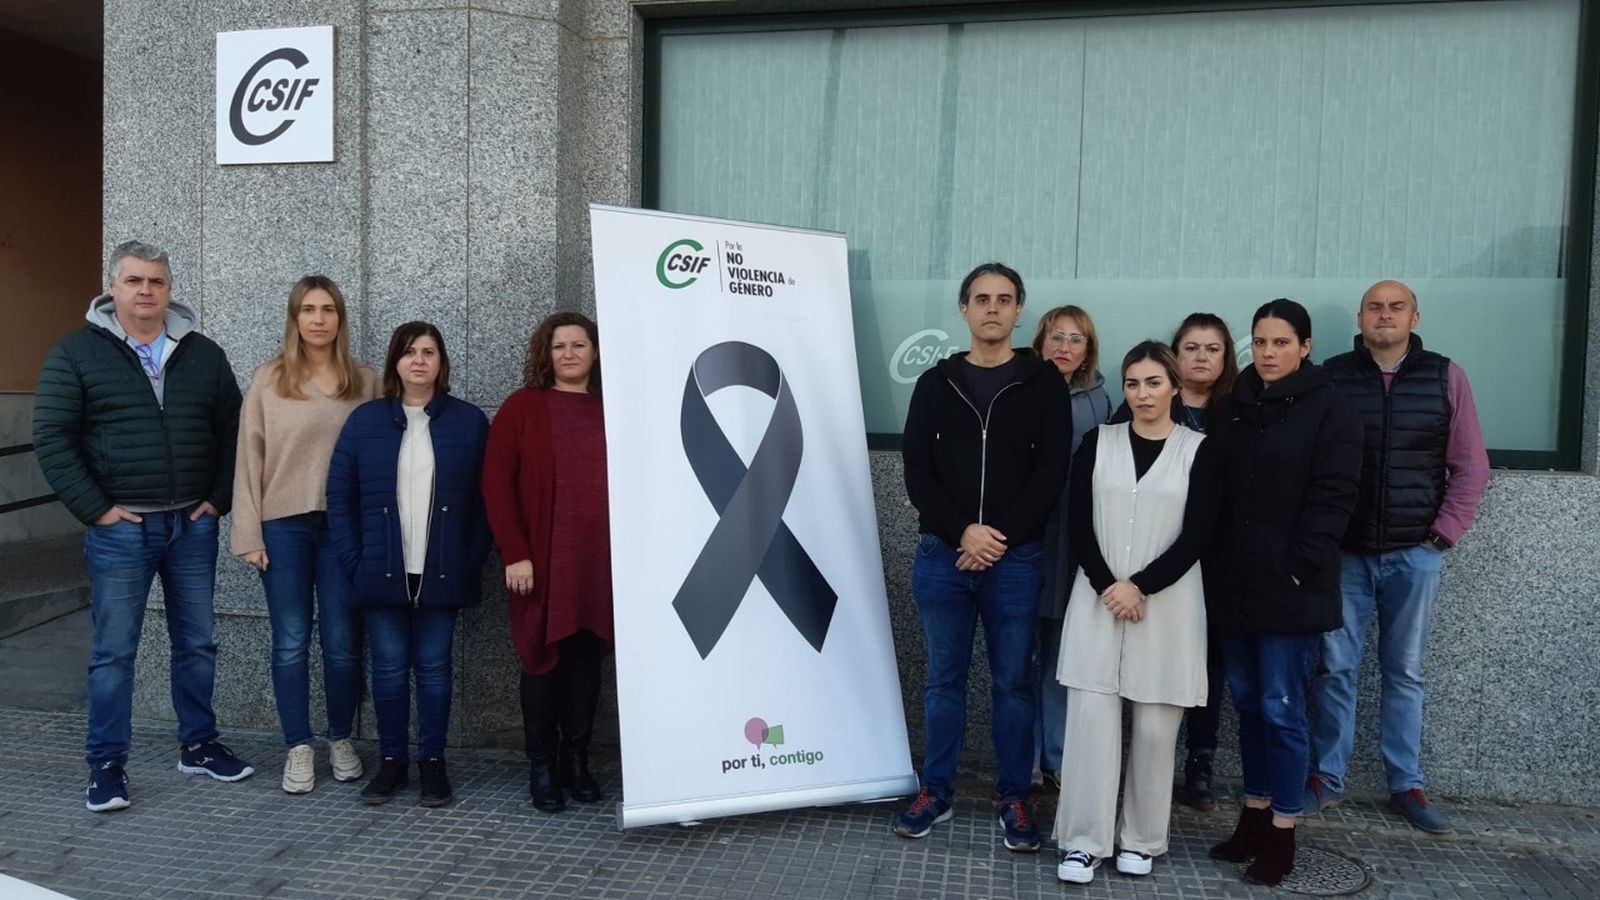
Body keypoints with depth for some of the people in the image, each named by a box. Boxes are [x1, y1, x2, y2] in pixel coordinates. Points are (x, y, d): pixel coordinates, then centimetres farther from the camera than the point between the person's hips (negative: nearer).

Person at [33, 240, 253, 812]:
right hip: (120, 529, -3)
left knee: (197, 643, 12)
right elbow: (52, 438, -6)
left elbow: (232, 432, 10)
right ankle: (106, 766, 15)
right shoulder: (75, 354, -2)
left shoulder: (204, 355, 7)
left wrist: (220, 499, 1)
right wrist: (96, 509, -11)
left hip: (193, 525, 3)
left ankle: (199, 746, 26)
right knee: (113, 652, 3)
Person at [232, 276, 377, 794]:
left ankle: (341, 740, 23)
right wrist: (249, 533, -3)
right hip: (284, 526, 0)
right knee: (290, 642, 6)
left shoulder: (365, 383, 4)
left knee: (342, 640, 6)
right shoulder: (268, 381, 1)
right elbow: (249, 459, 1)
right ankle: (298, 747, 18)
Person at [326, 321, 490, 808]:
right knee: (389, 667, 7)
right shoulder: (365, 420, 4)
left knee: (433, 667, 6)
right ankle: (392, 760, 20)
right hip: (383, 572, 1)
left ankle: (432, 762, 17)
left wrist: (471, 561, -6)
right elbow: (340, 495, 4)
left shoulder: (469, 421, 2)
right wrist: (354, 561, -3)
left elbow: (485, 499, 0)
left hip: (442, 573, -1)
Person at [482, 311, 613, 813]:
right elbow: (496, 483, -4)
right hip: (542, 560, -2)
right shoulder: (523, 406, 0)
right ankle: (541, 766, 18)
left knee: (588, 659, 9)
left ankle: (576, 760, 22)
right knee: (544, 659, 5)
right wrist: (514, 553, -11)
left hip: (600, 560, 3)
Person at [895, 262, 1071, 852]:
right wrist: (962, 532, -13)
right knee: (944, 678, 11)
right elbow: (917, 472, 1)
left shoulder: (1044, 384, 2)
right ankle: (936, 792, 23)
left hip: (1015, 560, -1)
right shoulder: (936, 384, 7)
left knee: (1013, 682, 8)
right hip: (941, 555, 2)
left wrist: (1001, 539, -13)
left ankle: (1014, 799, 21)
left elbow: (1051, 474, -5)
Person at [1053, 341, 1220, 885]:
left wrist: (1140, 587, -13)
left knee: (1155, 728, 4)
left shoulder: (1199, 451, 1)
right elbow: (1079, 525, 1)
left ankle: (1141, 839, 20)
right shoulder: (1097, 443, 6)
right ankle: (1085, 841, 7)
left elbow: (1195, 538, -5)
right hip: (1098, 599, 1)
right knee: (1092, 718, -2)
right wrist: (1107, 586, -11)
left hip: (1168, 605, -1)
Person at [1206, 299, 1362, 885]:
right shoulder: (1231, 407, 12)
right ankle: (1254, 817, 25)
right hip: (1234, 585, 5)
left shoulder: (1329, 411, -4)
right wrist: (1213, 568, 4)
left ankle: (1282, 833, 12)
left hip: (1290, 588, -5)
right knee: (1247, 703, 13)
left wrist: (1299, 569, -17)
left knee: (1281, 708, -1)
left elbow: (1332, 499, -10)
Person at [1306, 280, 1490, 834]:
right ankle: (1327, 778, 15)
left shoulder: (1445, 377, 3)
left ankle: (1406, 785, 20)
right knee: (1335, 667, 4)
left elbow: (1470, 465, 5)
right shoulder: (1329, 377, -1)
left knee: (1405, 672, 10)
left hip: (1415, 555, 1)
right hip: (1343, 552, -1)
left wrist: (1445, 534, -1)